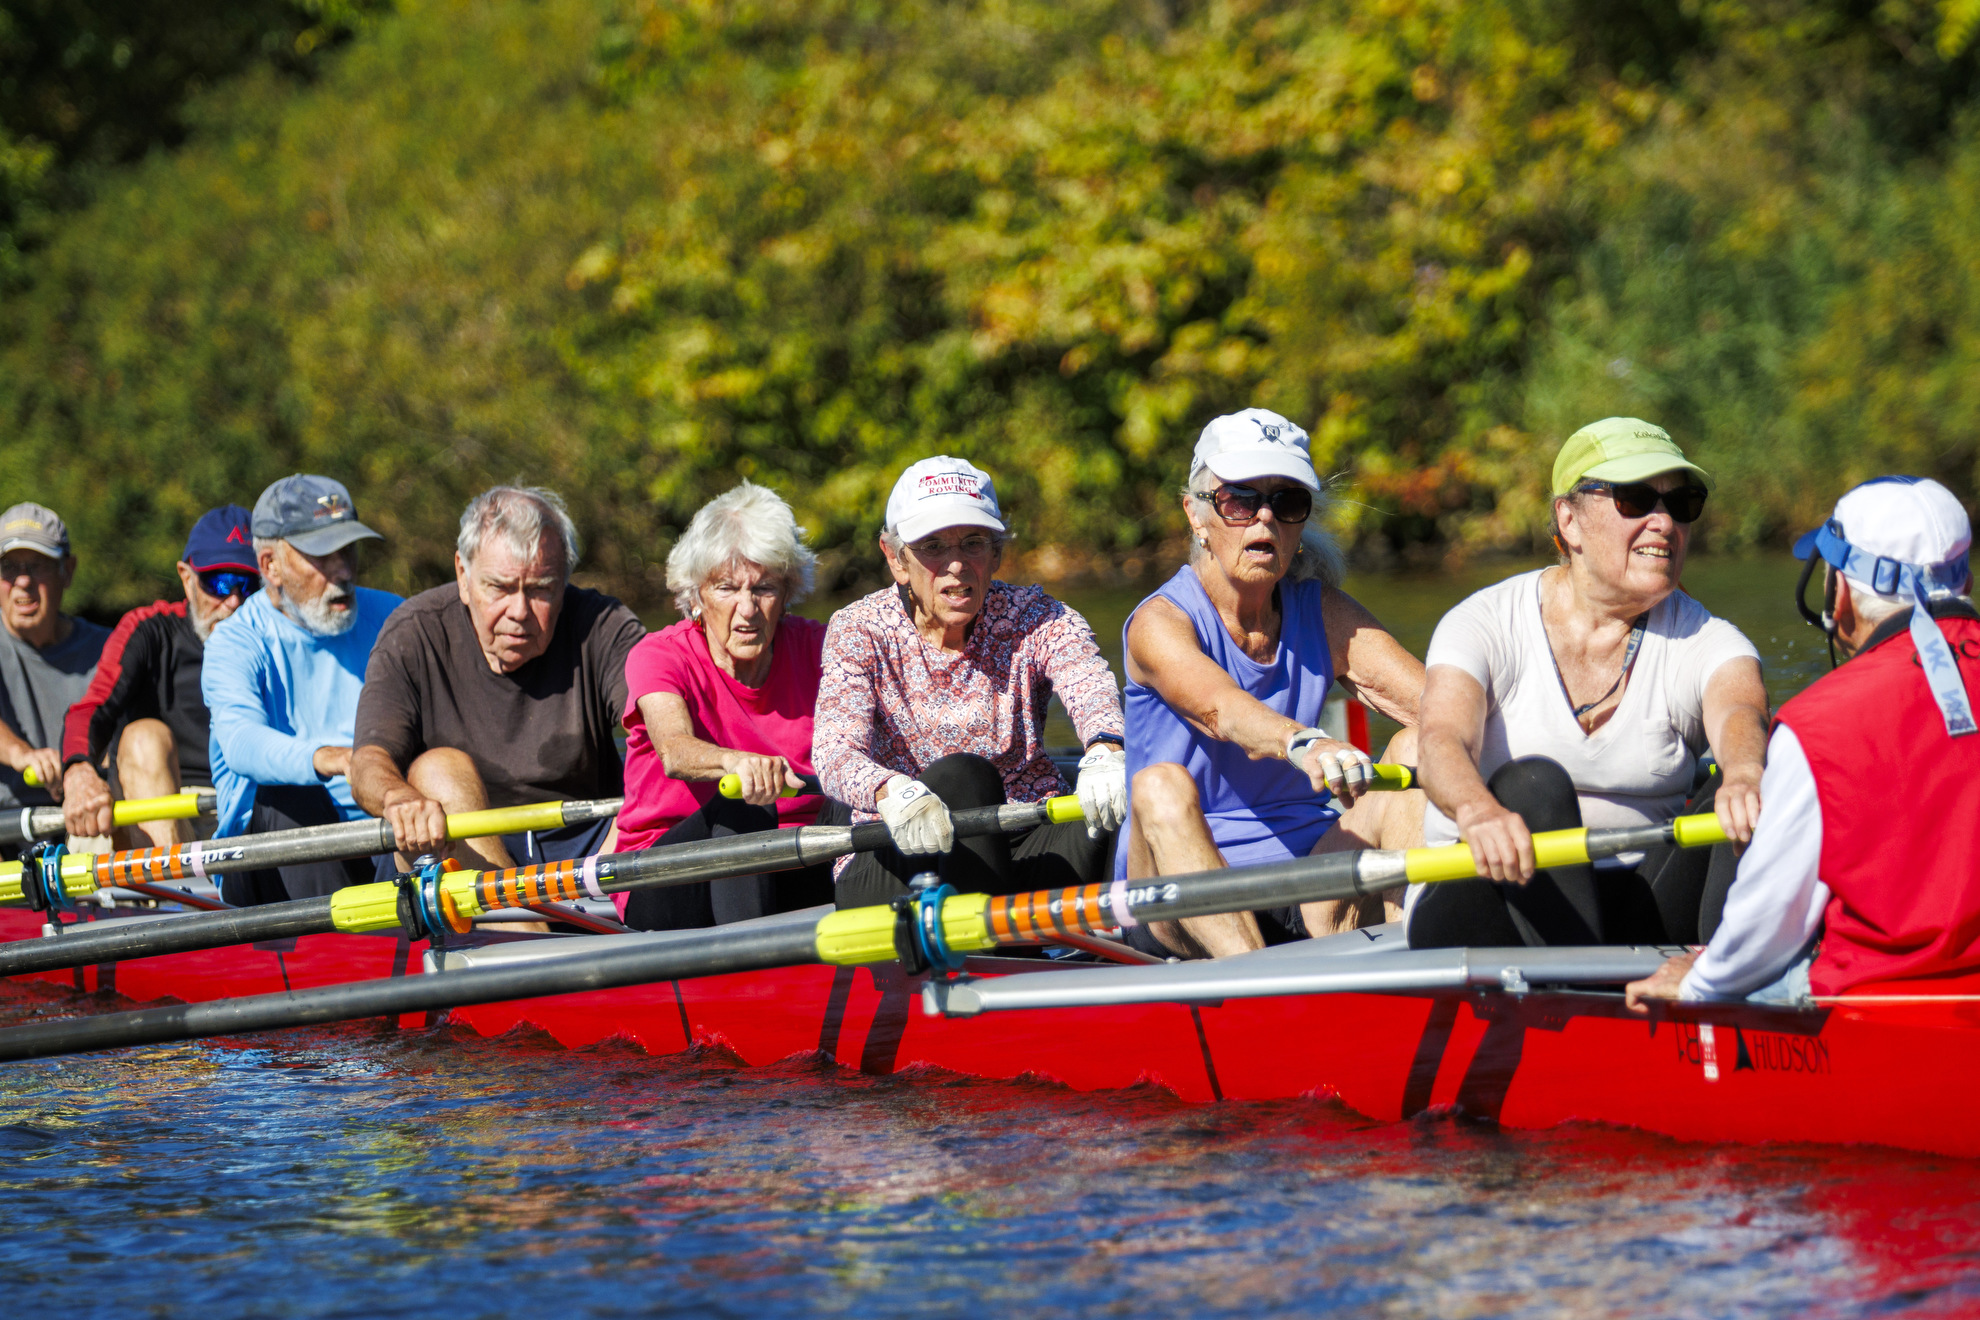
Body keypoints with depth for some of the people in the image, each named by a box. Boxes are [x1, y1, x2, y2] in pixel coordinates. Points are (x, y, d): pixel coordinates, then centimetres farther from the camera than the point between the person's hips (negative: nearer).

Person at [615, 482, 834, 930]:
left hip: (790, 882, 3)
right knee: (740, 810, -33)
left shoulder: (814, 649, 6)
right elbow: (674, 750, -27)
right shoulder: (657, 657, -6)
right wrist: (735, 762, -50)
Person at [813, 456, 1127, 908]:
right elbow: (834, 751, -20)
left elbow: (1089, 684, -22)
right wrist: (891, 791, -45)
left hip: (1020, 851, 2)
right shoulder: (860, 632, -2)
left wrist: (1105, 748, -49)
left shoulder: (1036, 620, 1)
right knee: (960, 776, -33)